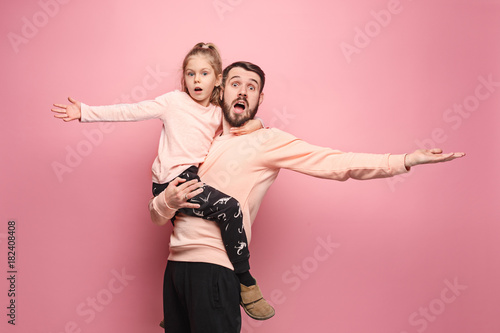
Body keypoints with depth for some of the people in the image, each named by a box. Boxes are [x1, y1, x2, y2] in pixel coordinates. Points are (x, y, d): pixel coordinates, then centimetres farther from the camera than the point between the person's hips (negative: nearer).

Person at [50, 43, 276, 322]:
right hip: (173, 182, -6)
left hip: (194, 179, 7)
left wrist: (256, 123, 0)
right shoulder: (174, 101, 5)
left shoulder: (219, 114, 17)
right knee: (229, 207, -26)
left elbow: (244, 123, 26)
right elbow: (130, 112, 3)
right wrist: (85, 112, 0)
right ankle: (247, 285, -17)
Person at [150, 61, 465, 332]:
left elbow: (333, 162, -12)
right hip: (176, 264, 6)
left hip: (213, 267, -6)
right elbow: (156, 215, 14)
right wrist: (167, 201, -10)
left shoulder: (267, 141, -1)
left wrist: (405, 160, -23)